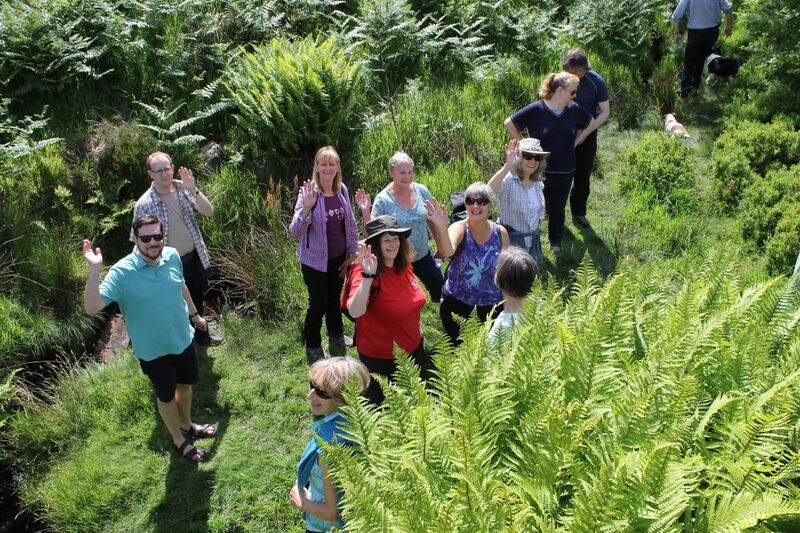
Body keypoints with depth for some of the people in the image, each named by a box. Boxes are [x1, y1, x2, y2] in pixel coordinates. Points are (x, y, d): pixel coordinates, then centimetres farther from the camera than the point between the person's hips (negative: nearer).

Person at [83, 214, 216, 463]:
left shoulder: (172, 256, -12)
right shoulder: (122, 272, -27)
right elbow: (92, 307, -35)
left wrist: (195, 314, 21)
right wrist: (94, 269, -45)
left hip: (183, 338, 5)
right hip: (153, 350, -5)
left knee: (185, 384, 26)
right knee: (167, 396, 17)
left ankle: (187, 425, 55)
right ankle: (179, 440, 43)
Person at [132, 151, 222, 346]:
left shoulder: (183, 190, -6)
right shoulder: (144, 204, -18)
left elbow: (209, 212, -12)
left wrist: (194, 190, -27)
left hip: (194, 258, 5)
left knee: (197, 301, 25)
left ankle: (201, 335, 48)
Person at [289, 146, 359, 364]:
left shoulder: (342, 190, -4)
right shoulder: (308, 193, -19)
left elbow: (350, 223, 8)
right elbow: (295, 232, -26)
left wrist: (352, 253, 7)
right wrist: (307, 207, -41)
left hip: (338, 258, 5)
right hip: (315, 260, -4)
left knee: (334, 300, 20)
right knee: (318, 304, 5)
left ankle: (336, 339, 44)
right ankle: (313, 349, 28)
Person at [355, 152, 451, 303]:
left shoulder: (421, 190, -7)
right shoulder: (383, 199, -17)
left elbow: (432, 220, 6)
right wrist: (365, 212, -33)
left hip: (423, 256, 4)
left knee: (441, 291, 18)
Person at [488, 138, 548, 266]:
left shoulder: (538, 182, 0)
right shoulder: (509, 180, -23)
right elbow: (490, 188, -47)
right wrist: (509, 165, -55)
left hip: (532, 241, 7)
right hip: (511, 241, -7)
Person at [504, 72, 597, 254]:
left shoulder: (574, 110, -1)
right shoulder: (536, 109, -14)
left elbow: (592, 124, 17)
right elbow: (509, 123, -8)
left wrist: (575, 142, 6)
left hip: (565, 172, 4)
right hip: (538, 171, -4)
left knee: (558, 209, 18)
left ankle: (556, 242, 35)